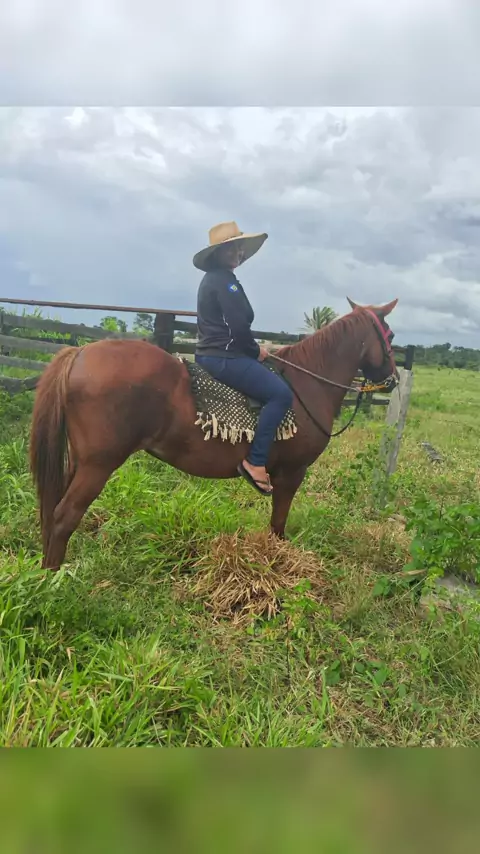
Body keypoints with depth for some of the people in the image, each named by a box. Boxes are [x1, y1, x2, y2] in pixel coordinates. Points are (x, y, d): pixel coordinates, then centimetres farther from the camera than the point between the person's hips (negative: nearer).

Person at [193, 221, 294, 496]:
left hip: (215, 354, 11)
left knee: (275, 388, 19)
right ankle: (255, 461, -17)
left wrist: (252, 350, 13)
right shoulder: (224, 280, -13)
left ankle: (255, 457, 16)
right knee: (281, 393, -16)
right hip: (224, 357, -11)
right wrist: (256, 351, -4)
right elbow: (239, 326, -21)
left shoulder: (215, 278, 20)